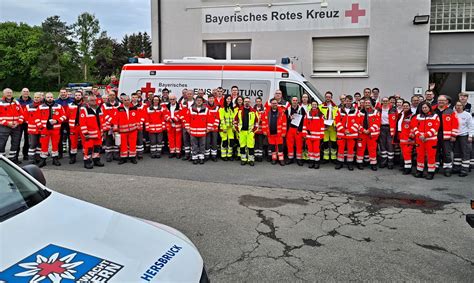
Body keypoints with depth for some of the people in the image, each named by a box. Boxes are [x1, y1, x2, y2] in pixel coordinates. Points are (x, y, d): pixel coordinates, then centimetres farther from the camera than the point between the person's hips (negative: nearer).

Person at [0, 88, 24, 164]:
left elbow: (21, 114, 10)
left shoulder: (16, 103, 11)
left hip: (16, 127, 5)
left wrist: (18, 122, -6)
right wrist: (7, 123, -17)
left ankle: (12, 158, 24)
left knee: (15, 143, 12)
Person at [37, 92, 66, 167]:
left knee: (55, 144, 6)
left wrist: (57, 121, -12)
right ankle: (43, 160, 9)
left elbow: (64, 116, 2)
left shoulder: (59, 106, 4)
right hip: (44, 129, 0)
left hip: (55, 129, 0)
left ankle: (55, 159, 17)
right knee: (44, 144, 1)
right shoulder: (41, 107, 5)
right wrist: (40, 126, -4)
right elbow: (37, 118, 7)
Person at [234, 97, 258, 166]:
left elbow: (257, 121, 5)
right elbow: (235, 120, 12)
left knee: (251, 146, -4)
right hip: (241, 131, 2)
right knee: (242, 146, 7)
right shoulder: (239, 110, 7)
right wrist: (237, 129, 5)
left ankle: (251, 159, 5)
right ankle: (243, 159, 16)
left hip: (250, 131, -2)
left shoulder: (254, 111, 3)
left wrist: (254, 130, -2)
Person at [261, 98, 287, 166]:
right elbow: (264, 121, 5)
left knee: (280, 146, 0)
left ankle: (281, 159, 6)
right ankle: (274, 158, 21)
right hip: (270, 132, 2)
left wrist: (284, 132, -7)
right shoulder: (267, 112, 3)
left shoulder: (281, 112, -3)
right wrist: (264, 130, 0)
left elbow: (284, 122, -4)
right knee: (272, 146, 10)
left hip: (279, 132, -2)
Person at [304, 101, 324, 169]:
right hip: (309, 135, 3)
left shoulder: (320, 115, 2)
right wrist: (304, 133, 2)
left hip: (317, 135, -2)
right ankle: (311, 162, 14)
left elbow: (322, 125, 0)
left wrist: (321, 135, -4)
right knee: (310, 148, 5)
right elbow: (305, 124, 8)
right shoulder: (307, 114, 9)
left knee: (316, 149, -4)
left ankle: (317, 162, 5)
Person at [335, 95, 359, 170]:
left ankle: (350, 163, 15)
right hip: (341, 133, 1)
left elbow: (357, 122, -2)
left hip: (352, 133, -1)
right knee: (340, 148, 3)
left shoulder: (356, 111, 2)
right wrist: (343, 130, -8)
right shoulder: (340, 110, 4)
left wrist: (350, 130, -10)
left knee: (351, 148, 4)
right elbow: (337, 121, 1)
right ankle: (340, 162, 14)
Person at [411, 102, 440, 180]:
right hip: (419, 139, 3)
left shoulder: (435, 116, 1)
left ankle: (431, 172, 5)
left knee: (431, 155, -2)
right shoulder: (418, 116, 11)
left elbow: (435, 128, -9)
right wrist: (419, 135, -11)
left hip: (431, 139, -3)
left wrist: (425, 135, -16)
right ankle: (419, 171, 17)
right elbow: (414, 126, 4)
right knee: (420, 155, 7)